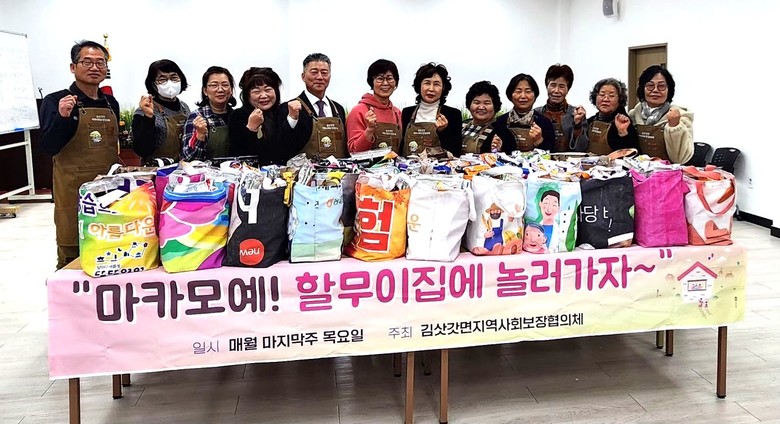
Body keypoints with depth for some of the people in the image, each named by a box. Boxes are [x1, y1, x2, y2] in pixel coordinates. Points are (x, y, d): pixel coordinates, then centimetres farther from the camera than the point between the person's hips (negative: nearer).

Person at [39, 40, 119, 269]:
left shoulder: (111, 103, 11)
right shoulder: (55, 101, -5)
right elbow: (49, 147, -13)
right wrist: (62, 117, -26)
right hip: (73, 190, -5)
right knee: (72, 257, 1)